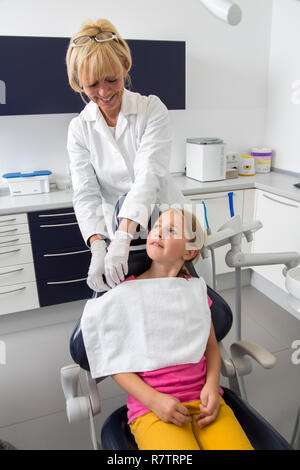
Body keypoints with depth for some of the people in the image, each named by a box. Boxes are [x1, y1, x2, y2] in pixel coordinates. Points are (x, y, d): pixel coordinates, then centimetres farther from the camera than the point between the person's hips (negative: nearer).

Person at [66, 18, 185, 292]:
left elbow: (150, 173, -23)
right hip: (115, 236, 2)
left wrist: (123, 237, -36)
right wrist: (98, 247, -29)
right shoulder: (80, 129, -2)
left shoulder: (152, 109, -10)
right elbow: (85, 194, -11)